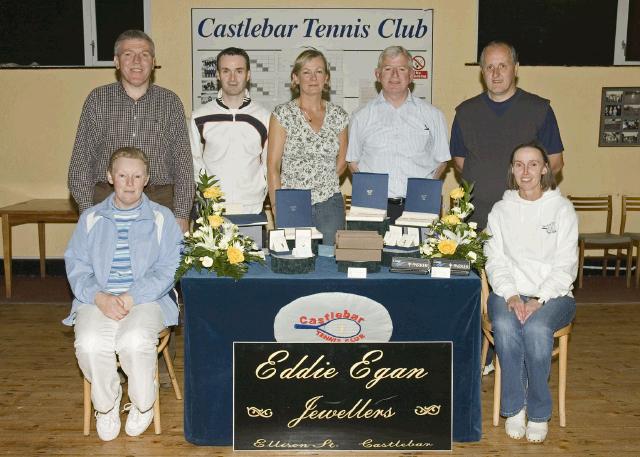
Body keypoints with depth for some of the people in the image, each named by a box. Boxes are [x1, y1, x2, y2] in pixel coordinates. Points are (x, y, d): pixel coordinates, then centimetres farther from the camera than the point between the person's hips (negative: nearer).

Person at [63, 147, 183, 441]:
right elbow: (76, 266, 6)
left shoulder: (162, 218, 9)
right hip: (98, 299, 2)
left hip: (146, 299, -2)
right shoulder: (91, 218, 15)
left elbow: (168, 269, -1)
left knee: (135, 341, -33)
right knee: (90, 344, -29)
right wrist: (100, 297, -14)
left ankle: (143, 405, -3)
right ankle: (106, 405, 0)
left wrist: (131, 298, -16)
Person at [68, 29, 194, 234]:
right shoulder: (97, 99, 8)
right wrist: (87, 212, -2)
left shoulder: (170, 102, 8)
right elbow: (81, 159, 7)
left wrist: (182, 215, -1)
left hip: (159, 203, 0)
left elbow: (183, 163, 6)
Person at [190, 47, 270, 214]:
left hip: (252, 208, 0)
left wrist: (260, 195, 0)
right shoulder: (200, 117, 5)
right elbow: (194, 162, 10)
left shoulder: (264, 117, 5)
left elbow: (269, 165, 10)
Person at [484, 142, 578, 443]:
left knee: (536, 328, -33)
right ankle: (514, 408, -14)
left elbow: (565, 265, -3)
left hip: (552, 294, -1)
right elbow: (495, 260, 3)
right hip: (509, 291, 2)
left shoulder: (562, 208, 3)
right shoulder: (501, 210, 10)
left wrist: (539, 299, -17)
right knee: (505, 326, -32)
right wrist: (510, 295, -15)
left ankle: (539, 413, -13)